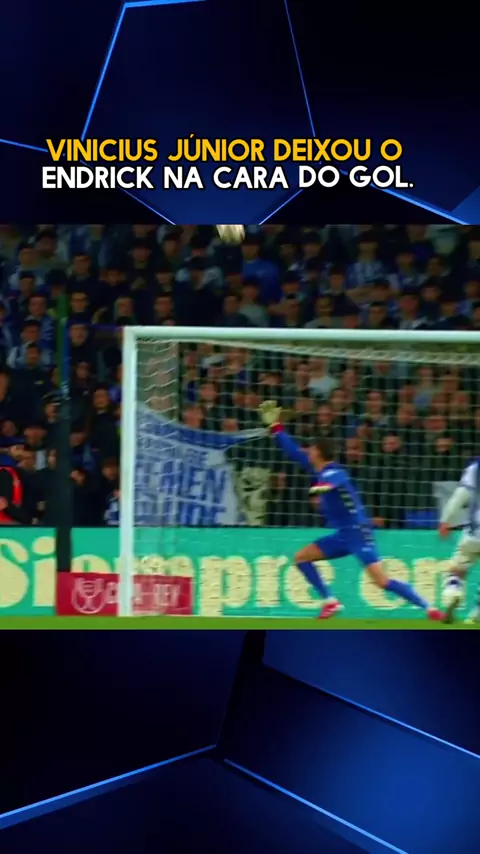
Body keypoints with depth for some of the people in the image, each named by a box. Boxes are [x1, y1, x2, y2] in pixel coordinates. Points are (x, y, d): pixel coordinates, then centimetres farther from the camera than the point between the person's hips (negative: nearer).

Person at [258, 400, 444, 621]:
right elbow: (293, 451, 16)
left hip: (358, 531, -9)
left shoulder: (334, 472, -15)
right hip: (343, 534, 9)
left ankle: (429, 608, -6)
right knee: (301, 557, 7)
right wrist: (274, 425, 16)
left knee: (382, 581, -16)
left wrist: (322, 487, -64)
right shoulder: (319, 471, 9)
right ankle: (331, 602, 9)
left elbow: (332, 481, -41)